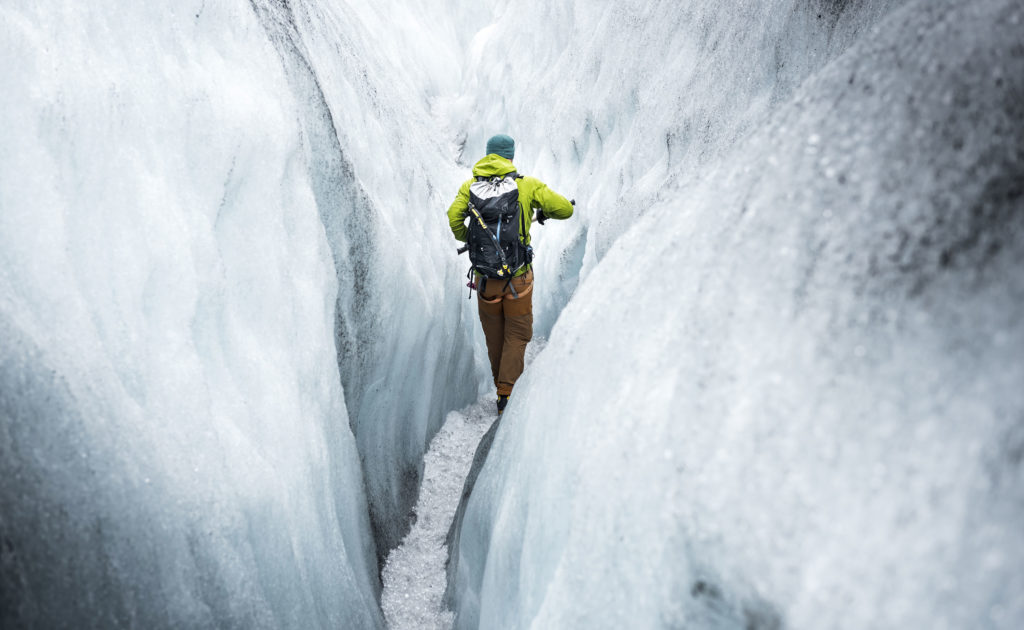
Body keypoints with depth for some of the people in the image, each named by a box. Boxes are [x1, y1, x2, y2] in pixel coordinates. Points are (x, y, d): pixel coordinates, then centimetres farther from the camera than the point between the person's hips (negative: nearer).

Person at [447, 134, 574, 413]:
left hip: (484, 273, 3)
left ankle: (501, 385, 35)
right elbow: (565, 209, -6)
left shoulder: (470, 186, 0)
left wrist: (465, 239, 5)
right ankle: (507, 392, -1)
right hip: (518, 275, -2)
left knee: (493, 334, 21)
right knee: (517, 334, 11)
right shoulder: (527, 184, -4)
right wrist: (545, 211, 16)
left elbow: (454, 216, -15)